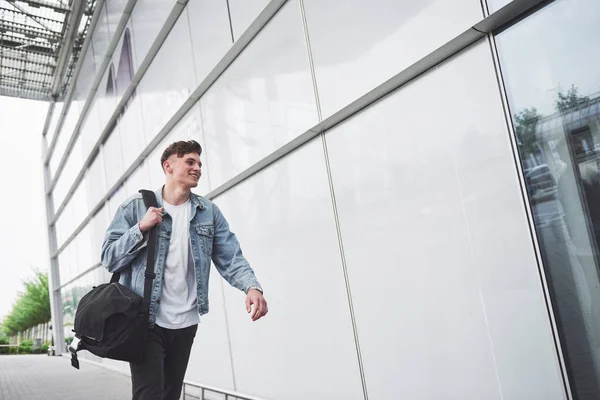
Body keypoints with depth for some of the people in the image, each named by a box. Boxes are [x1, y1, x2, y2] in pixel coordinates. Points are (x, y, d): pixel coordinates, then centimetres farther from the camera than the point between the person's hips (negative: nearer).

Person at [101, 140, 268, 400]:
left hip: (186, 322, 4)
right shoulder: (135, 207, -2)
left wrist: (252, 286, -24)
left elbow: (230, 258, -4)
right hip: (145, 321, -3)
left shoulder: (209, 212, 4)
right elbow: (109, 259, -5)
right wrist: (142, 228, -19)